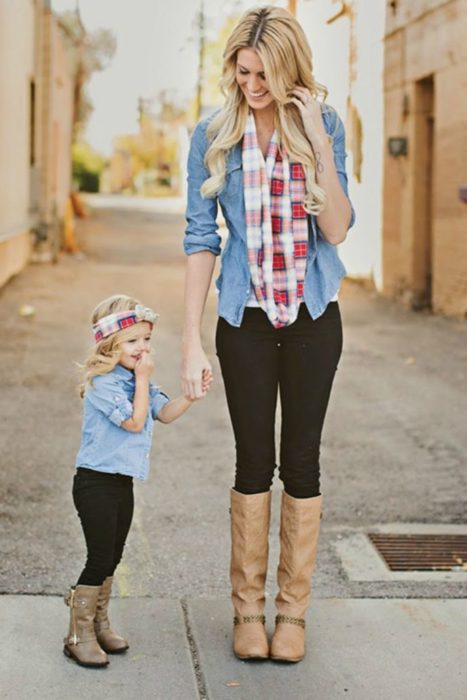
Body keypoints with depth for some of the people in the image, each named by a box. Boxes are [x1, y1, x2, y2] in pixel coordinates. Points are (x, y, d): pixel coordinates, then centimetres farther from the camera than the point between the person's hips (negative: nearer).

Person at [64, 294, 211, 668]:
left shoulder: (137, 379, 9)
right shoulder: (102, 384, -19)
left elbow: (164, 412, 9)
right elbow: (135, 421, -23)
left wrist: (190, 397, -8)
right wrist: (143, 379, -18)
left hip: (122, 482, 9)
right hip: (96, 483, -9)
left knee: (112, 558, 16)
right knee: (100, 559, -7)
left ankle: (99, 623, 28)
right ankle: (79, 634, 3)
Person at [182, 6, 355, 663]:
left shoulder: (322, 125, -3)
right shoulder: (213, 135, -4)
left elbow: (337, 229, -9)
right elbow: (200, 238, -4)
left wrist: (318, 143, -19)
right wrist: (192, 338, -8)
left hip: (313, 314, 0)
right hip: (246, 316, 0)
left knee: (301, 460, 4)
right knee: (254, 460, 4)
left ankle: (293, 609, 17)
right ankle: (248, 608, 17)